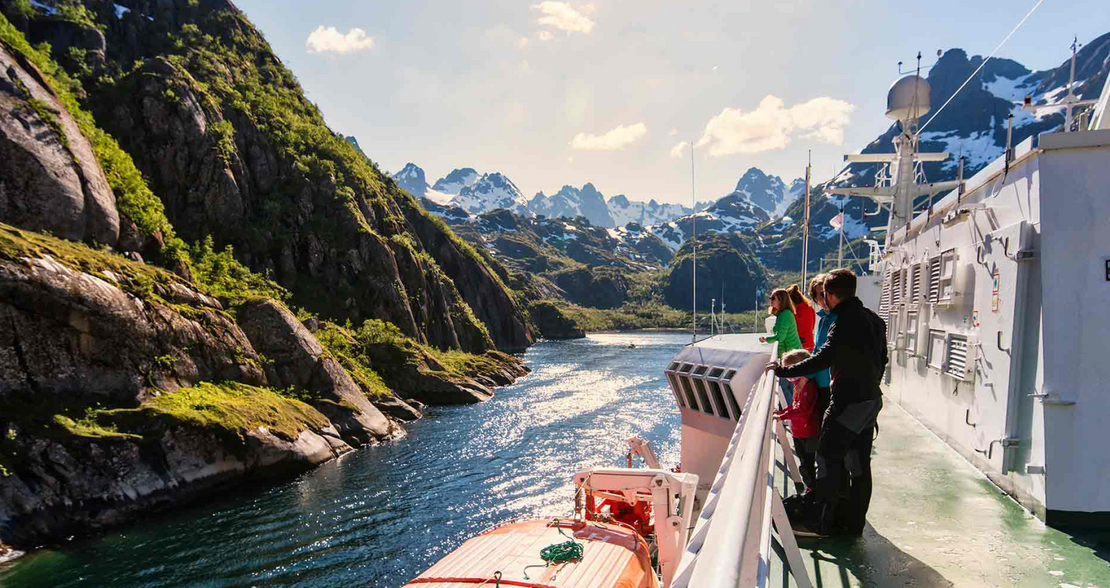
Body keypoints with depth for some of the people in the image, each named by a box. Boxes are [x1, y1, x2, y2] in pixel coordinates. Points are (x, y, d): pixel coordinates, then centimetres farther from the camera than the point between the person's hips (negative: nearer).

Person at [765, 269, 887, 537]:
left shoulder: (844, 324, -19)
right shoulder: (874, 320, 10)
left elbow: (822, 360, -25)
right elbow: (881, 359, 17)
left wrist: (784, 371, -18)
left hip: (848, 402, -9)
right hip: (871, 399, 9)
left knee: (828, 457, -1)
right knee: (859, 463, 13)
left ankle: (823, 522, 4)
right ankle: (854, 521, 21)